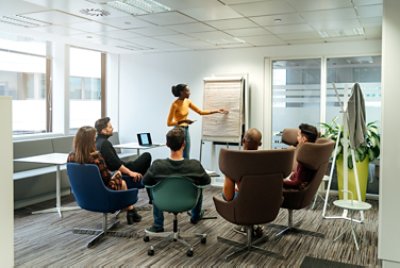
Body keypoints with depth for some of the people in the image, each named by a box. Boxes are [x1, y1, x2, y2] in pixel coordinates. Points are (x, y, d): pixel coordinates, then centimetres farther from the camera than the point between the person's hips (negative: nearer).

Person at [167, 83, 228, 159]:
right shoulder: (175, 104, -17)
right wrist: (183, 121, -27)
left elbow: (200, 112, 12)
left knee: (186, 158, 10)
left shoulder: (187, 102, 4)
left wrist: (217, 111, 11)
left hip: (186, 131, 8)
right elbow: (169, 123, -17)